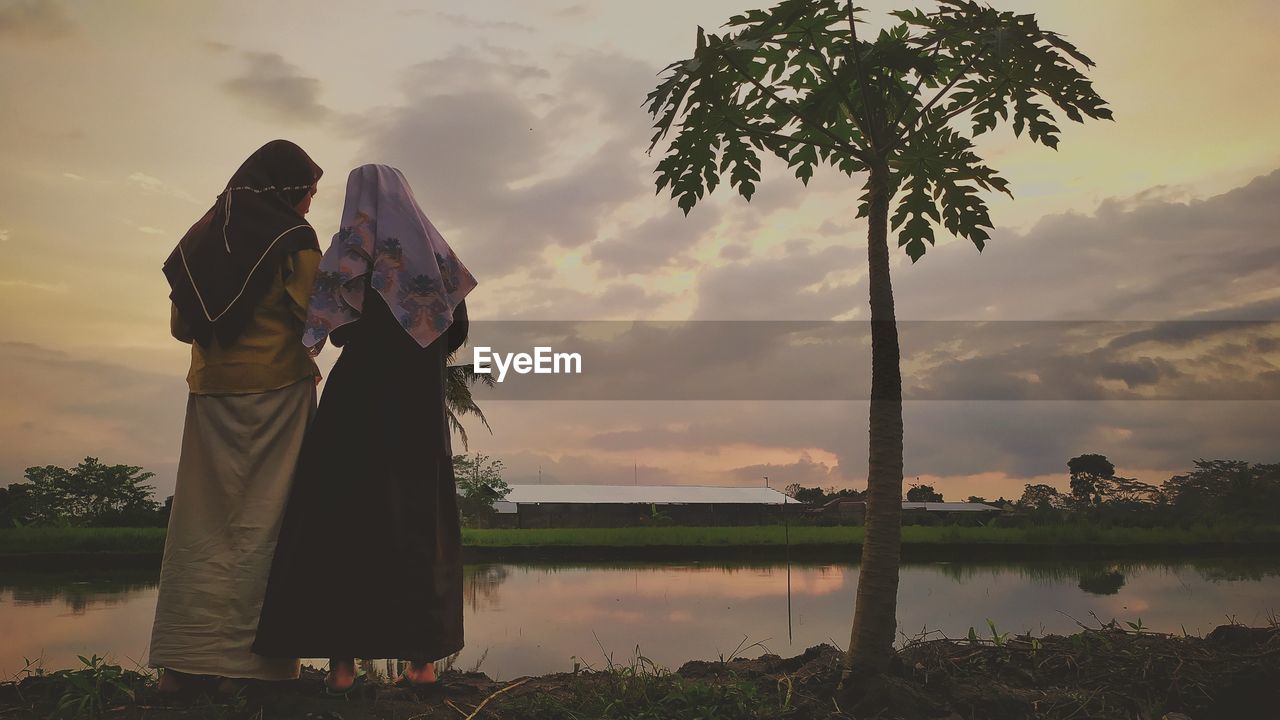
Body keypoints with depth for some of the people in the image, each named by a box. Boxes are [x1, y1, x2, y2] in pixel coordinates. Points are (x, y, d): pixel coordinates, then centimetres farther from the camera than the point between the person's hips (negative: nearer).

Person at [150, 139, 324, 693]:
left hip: (210, 393, 5)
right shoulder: (293, 237, -4)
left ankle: (182, 661, 7)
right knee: (265, 520, -2)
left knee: (203, 522, 7)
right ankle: (247, 658, -2)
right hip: (276, 391, -5)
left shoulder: (204, 233, 13)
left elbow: (181, 325, 13)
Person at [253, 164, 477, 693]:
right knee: (419, 519, 8)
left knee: (341, 516, 2)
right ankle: (423, 657, 6)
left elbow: (331, 327, -6)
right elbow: (457, 330, 8)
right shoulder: (433, 248, 10)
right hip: (420, 404, 4)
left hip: (359, 393, -3)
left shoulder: (353, 243, 0)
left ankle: (343, 659, -1)